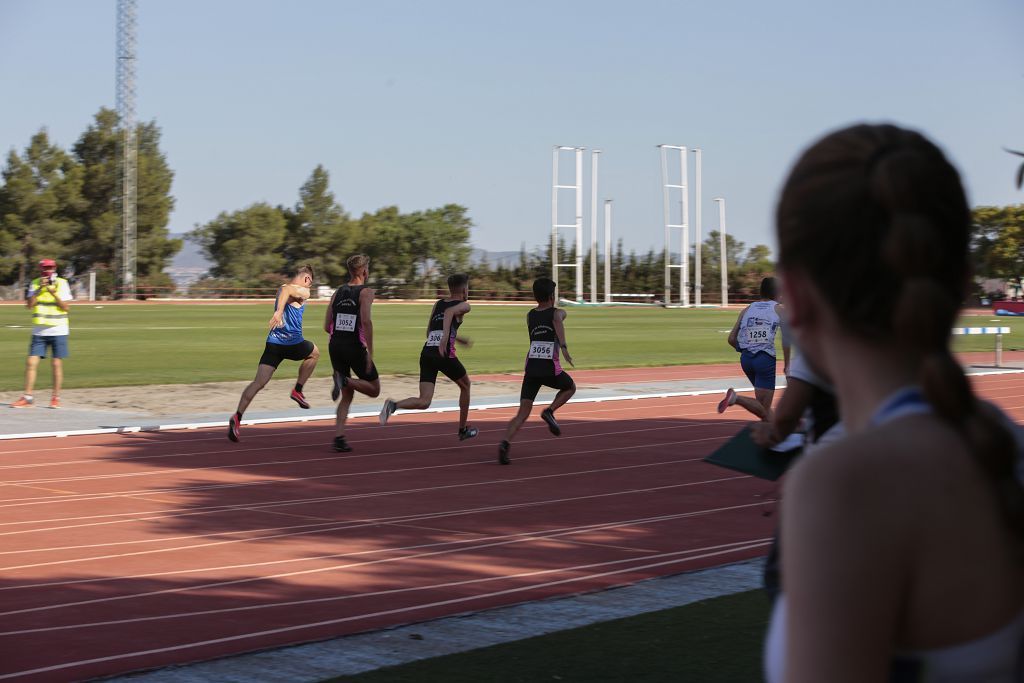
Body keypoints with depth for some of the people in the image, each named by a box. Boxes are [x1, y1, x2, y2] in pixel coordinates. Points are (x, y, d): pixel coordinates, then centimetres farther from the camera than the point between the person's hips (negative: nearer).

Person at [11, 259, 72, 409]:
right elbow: (29, 304, -7)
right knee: (31, 362, -3)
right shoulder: (34, 284, 5)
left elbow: (66, 307, -8)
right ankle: (27, 397, 2)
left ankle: (55, 397, 8)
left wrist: (53, 292, -19)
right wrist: (40, 288, -16)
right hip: (39, 332, 2)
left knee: (56, 364, -2)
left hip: (58, 331, -2)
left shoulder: (62, 283, -2)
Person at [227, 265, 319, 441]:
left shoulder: (281, 289, 20)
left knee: (259, 382, -1)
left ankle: (237, 417, -17)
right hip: (293, 343, -5)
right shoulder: (302, 292, -3)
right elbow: (287, 290, -23)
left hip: (274, 342, 5)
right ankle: (297, 390, 25)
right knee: (314, 353, 29)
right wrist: (279, 312, -37)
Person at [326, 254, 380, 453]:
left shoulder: (337, 292, 13)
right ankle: (345, 380, -15)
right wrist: (370, 352, -18)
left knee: (347, 397, 14)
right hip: (355, 347, -6)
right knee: (374, 390, 11)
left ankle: (339, 438, 0)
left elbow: (327, 327, 11)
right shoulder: (365, 292, -4)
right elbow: (366, 321, -19)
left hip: (335, 346, 6)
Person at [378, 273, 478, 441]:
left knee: (424, 402, 0)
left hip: (426, 353, 5)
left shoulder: (437, 304, 24)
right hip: (445, 354, -5)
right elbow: (450, 312, -17)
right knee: (465, 386, 24)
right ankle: (463, 430, 31)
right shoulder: (464, 306, 6)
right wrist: (446, 337, -29)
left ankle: (393, 405, -28)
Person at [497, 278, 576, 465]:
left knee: (523, 413, 1)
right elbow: (559, 324, -20)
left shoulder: (530, 315, 17)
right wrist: (564, 347, -35)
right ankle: (549, 411, 4)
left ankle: (505, 443, -23)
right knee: (570, 388, 28)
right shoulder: (557, 313, 3)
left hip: (531, 368, 3)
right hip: (550, 369, -3)